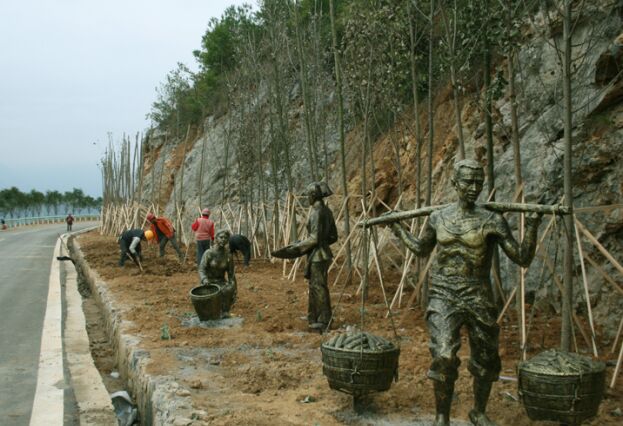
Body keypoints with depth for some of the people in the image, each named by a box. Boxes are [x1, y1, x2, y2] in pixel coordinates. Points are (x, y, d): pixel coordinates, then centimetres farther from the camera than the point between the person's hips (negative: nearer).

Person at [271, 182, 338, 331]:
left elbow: (314, 239, -21)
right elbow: (333, 236, 13)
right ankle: (314, 318, 25)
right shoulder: (327, 211, 9)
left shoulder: (317, 212, -18)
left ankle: (324, 320, 5)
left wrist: (296, 247, -13)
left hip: (317, 255, -9)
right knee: (315, 286, 17)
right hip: (323, 252, 9)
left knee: (319, 287, -2)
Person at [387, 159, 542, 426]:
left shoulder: (492, 221, -5)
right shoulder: (438, 219, 4)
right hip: (443, 297, 0)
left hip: (478, 299, 0)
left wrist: (531, 227, -18)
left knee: (485, 361, 12)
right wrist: (398, 229, 23)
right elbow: (421, 249, 23)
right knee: (444, 357, -16)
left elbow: (522, 259, -6)